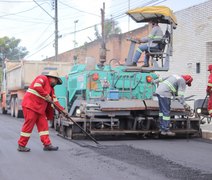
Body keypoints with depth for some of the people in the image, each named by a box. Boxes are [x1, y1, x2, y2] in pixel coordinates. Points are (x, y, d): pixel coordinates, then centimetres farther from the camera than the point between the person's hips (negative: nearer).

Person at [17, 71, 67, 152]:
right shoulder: (43, 78, -6)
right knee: (28, 125, -7)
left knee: (43, 125, 5)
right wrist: (46, 96, -18)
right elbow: (37, 86, -25)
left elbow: (54, 100, 17)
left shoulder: (51, 88, 21)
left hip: (40, 108, 10)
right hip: (30, 105, -10)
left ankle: (47, 144, 7)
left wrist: (62, 110, 8)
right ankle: (21, 146, 1)